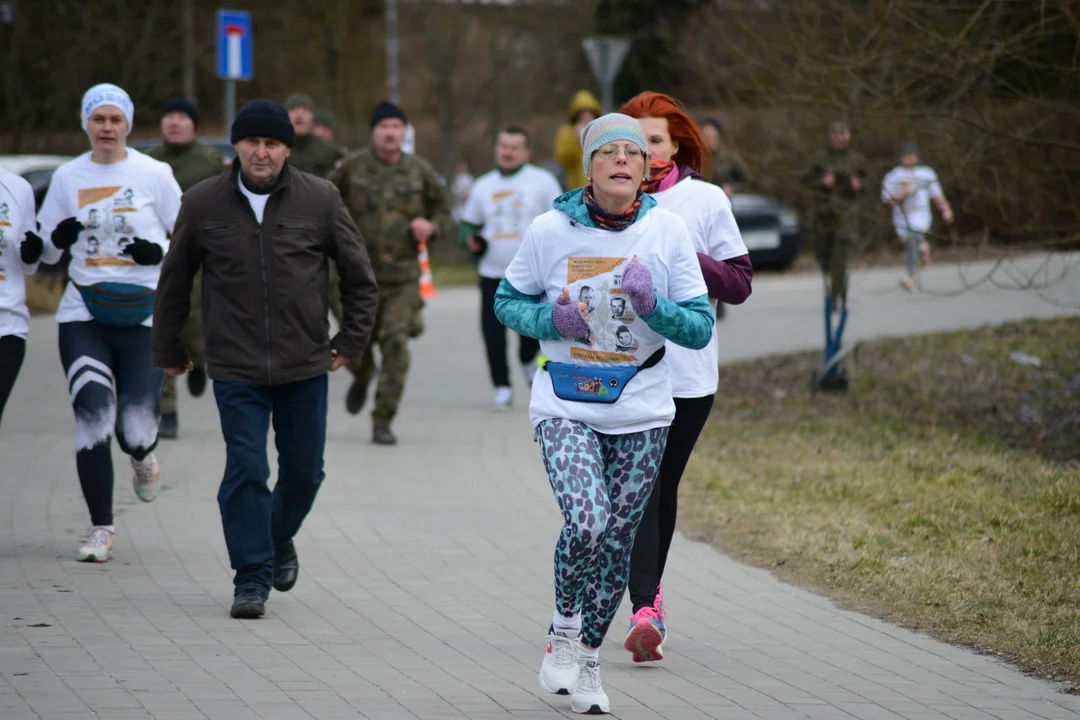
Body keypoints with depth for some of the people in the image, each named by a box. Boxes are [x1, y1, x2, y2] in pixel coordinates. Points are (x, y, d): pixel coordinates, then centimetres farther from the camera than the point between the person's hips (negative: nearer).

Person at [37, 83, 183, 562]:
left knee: (136, 428, -9)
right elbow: (44, 252, 14)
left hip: (144, 315, -1)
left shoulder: (155, 175, 2)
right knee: (93, 421, -10)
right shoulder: (68, 177, 8)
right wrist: (58, 238, -8)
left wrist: (160, 252, -12)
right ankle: (101, 529, 3)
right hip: (84, 315, 1)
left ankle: (142, 456, 31)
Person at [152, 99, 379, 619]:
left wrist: (351, 341, 6)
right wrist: (169, 350, 13)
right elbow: (174, 280, 10)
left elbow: (359, 275, 8)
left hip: (305, 366, 1)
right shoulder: (203, 204, -2)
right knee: (245, 470, -8)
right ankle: (252, 575, 1)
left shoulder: (320, 200, -3)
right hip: (235, 370, -1)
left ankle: (279, 539, 37)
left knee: (304, 471, 9)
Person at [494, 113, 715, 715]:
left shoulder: (668, 230, -5)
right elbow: (508, 301, 8)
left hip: (642, 415, 2)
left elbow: (701, 329, -1)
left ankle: (588, 660, 28)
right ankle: (564, 629, 5)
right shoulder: (551, 230, -7)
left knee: (616, 544, 7)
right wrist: (549, 319, -12)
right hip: (565, 407, -2)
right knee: (585, 524, -22)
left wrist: (653, 305, -20)